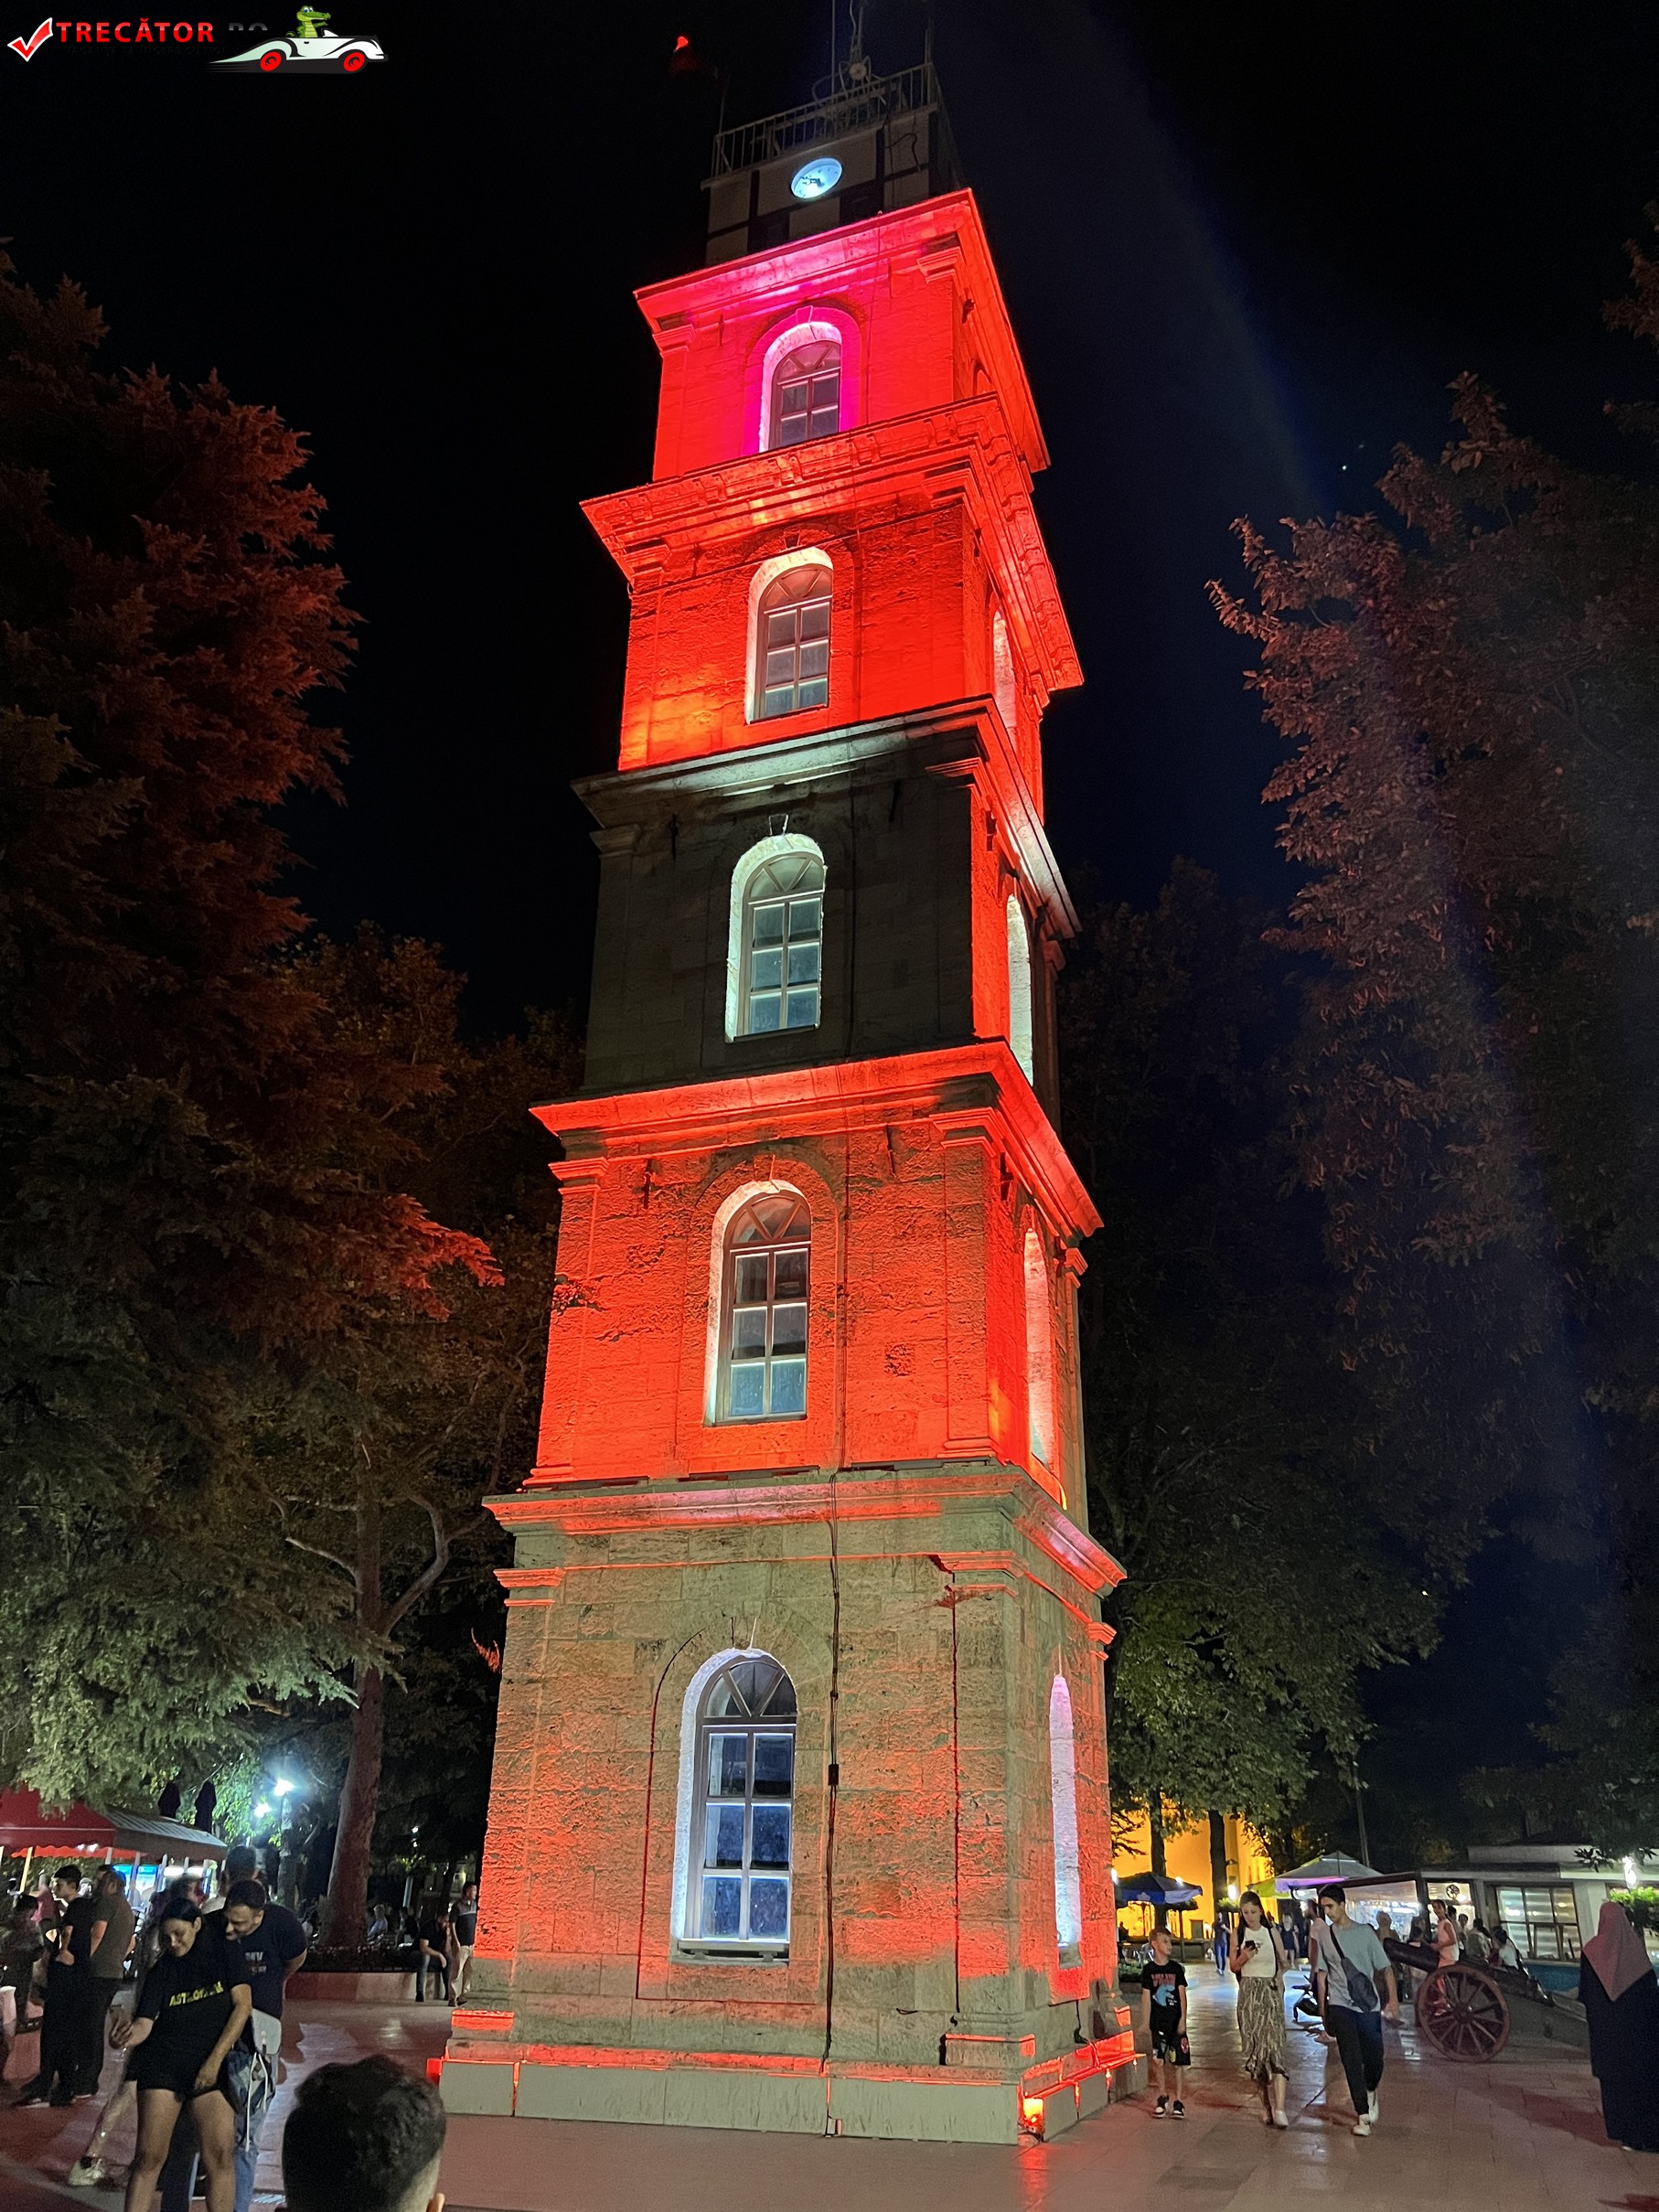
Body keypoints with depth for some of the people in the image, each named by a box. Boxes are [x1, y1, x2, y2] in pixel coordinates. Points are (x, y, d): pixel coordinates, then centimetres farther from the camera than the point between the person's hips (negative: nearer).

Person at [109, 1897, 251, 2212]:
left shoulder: (225, 1950, 2)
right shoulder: (161, 1970, 6)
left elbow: (243, 2005, -3)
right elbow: (143, 2024, -3)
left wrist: (215, 2060, -9)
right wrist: (125, 2038, -26)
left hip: (211, 2064, -1)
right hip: (162, 2064, 1)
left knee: (220, 2156, -10)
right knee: (149, 2157, -3)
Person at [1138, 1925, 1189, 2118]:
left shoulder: (1176, 1968, 2)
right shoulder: (1148, 1970, -1)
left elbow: (1182, 1995, 2)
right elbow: (1146, 1997, 0)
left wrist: (1183, 2019, -7)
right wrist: (1145, 2023, -1)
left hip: (1175, 2021, 1)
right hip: (1157, 2022, -1)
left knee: (1176, 2061, 2)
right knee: (1158, 2060, -3)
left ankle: (1176, 2101, 14)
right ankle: (1162, 2097, 17)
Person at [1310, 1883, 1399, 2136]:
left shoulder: (1365, 1932, -1)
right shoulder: (1323, 1934, 3)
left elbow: (1385, 1968, 0)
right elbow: (1321, 1973, 9)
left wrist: (1393, 1999, -11)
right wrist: (1323, 2009, 9)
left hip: (1369, 2006, 0)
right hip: (1340, 2005, 0)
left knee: (1374, 2060, 2)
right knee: (1351, 2060, -9)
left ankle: (1370, 2092, 34)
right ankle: (1362, 2115, 0)